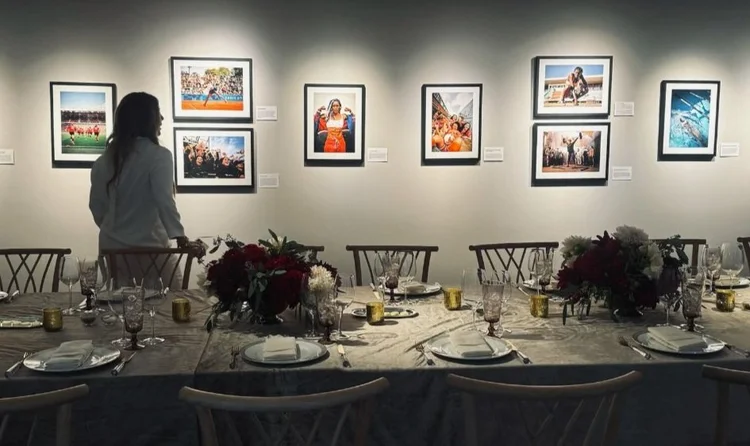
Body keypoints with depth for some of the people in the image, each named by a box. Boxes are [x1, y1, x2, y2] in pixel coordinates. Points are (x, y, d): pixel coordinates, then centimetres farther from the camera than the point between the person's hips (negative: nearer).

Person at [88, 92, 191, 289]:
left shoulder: (106, 158, 7)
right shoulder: (158, 155, -11)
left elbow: (96, 204, 13)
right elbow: (164, 200, -23)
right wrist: (179, 235, -27)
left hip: (112, 245, 6)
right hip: (148, 245, -6)